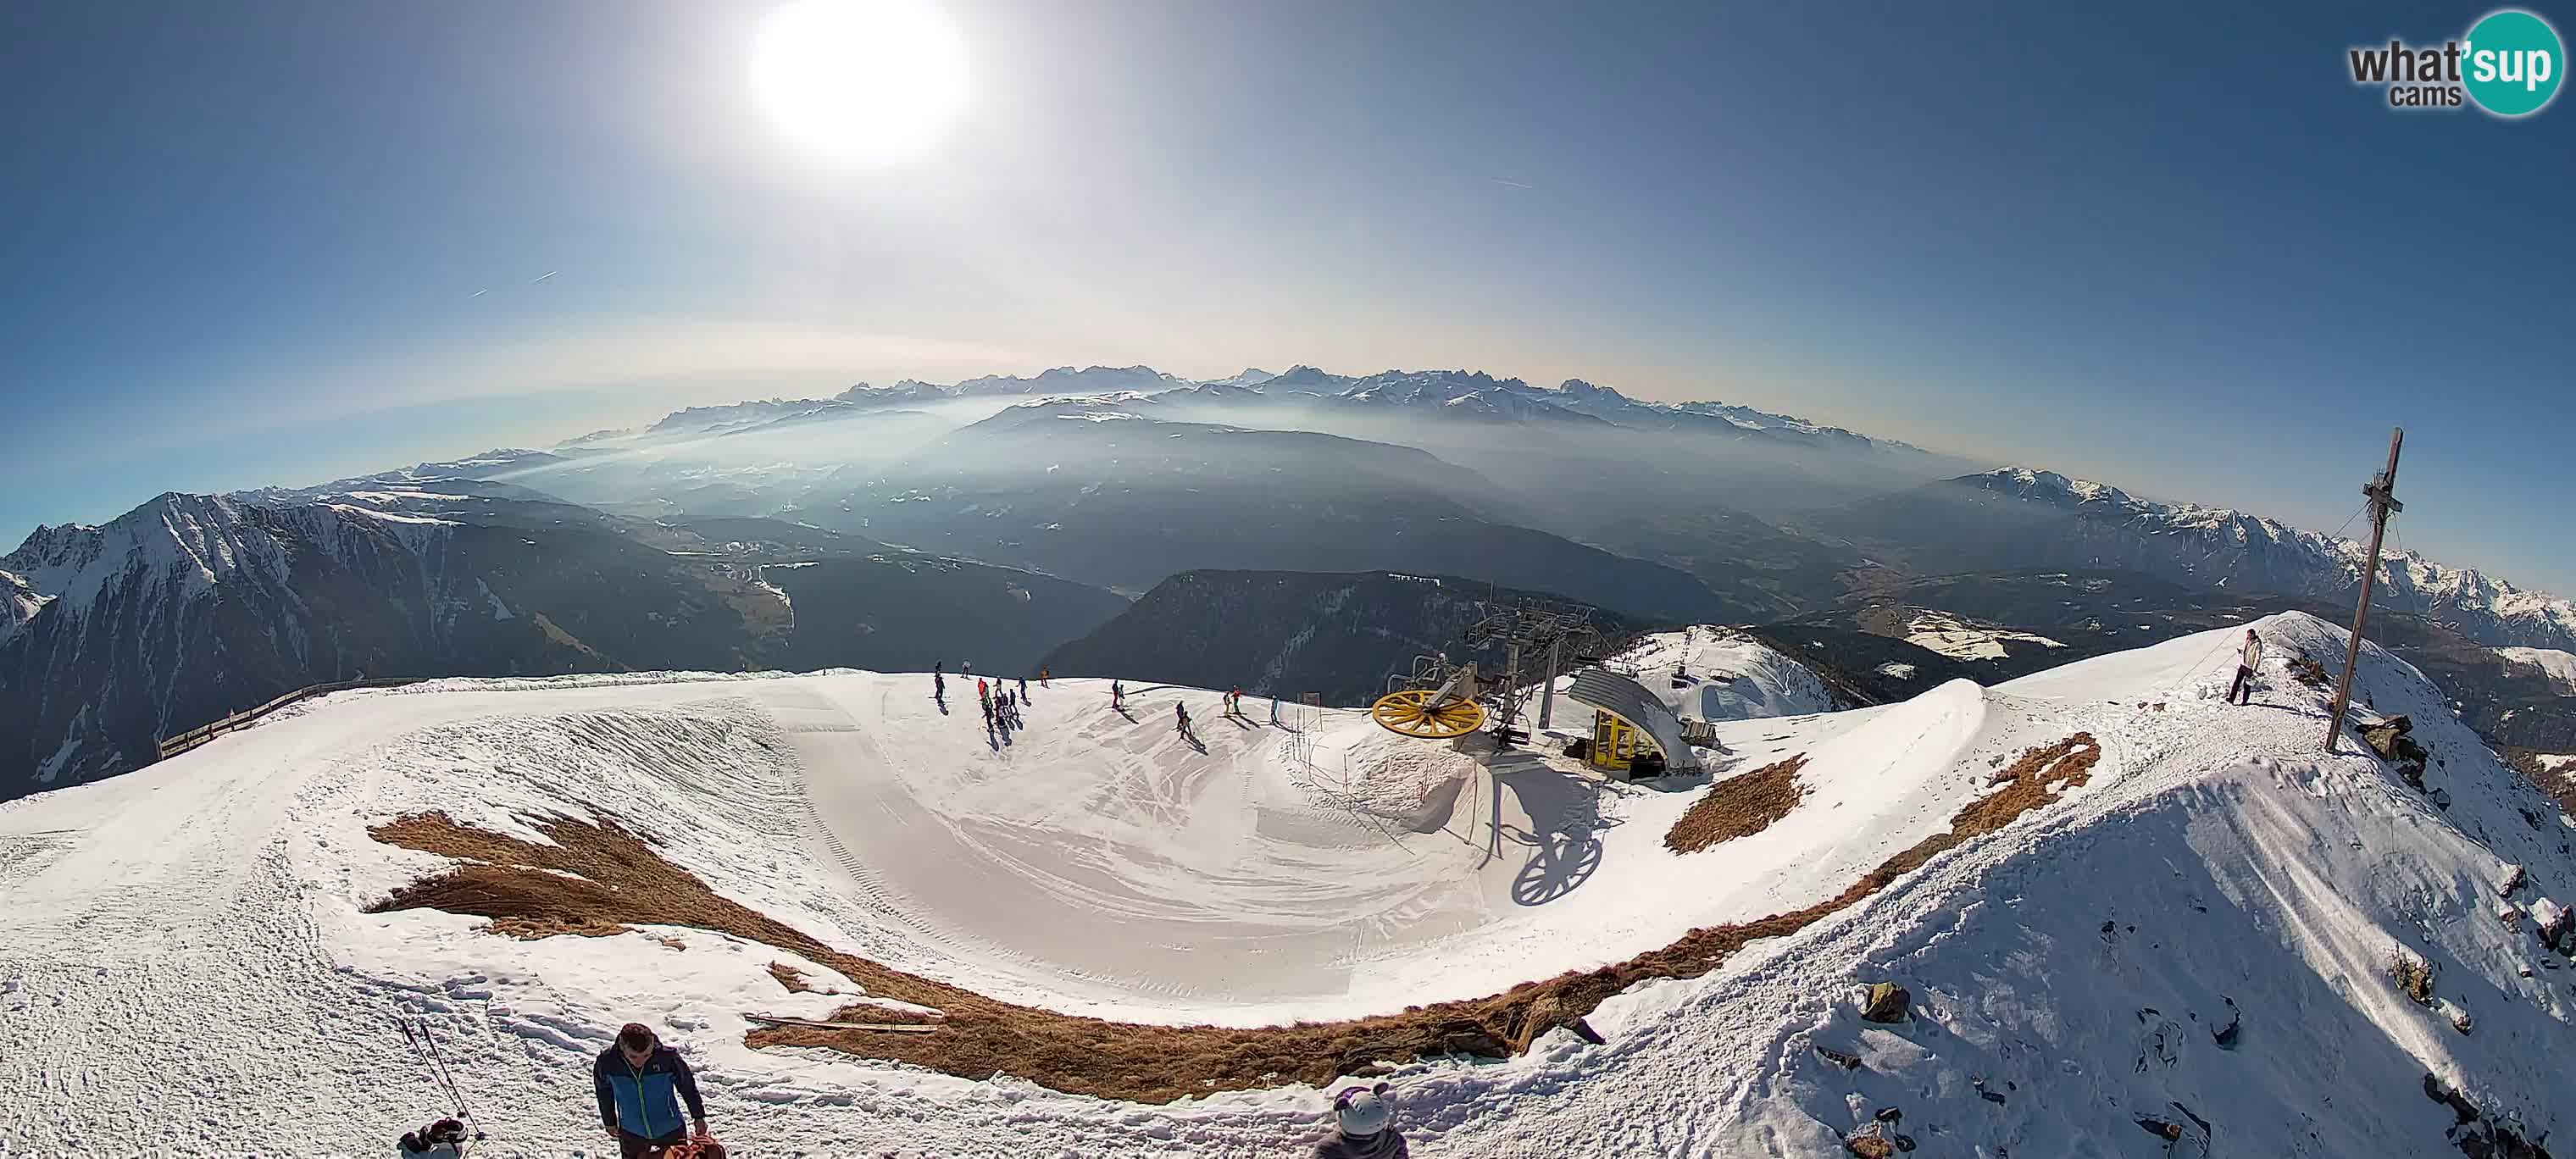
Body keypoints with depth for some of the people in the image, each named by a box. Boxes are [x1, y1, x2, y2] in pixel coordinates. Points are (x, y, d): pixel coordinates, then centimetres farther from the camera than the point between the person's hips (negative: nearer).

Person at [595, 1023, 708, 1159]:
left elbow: (688, 1087, -10)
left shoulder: (668, 1057, -28)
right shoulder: (606, 1061, -22)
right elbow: (604, 1093, 1)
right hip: (631, 1133, 2)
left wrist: (699, 1117, 0)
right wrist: (610, 1122, 13)